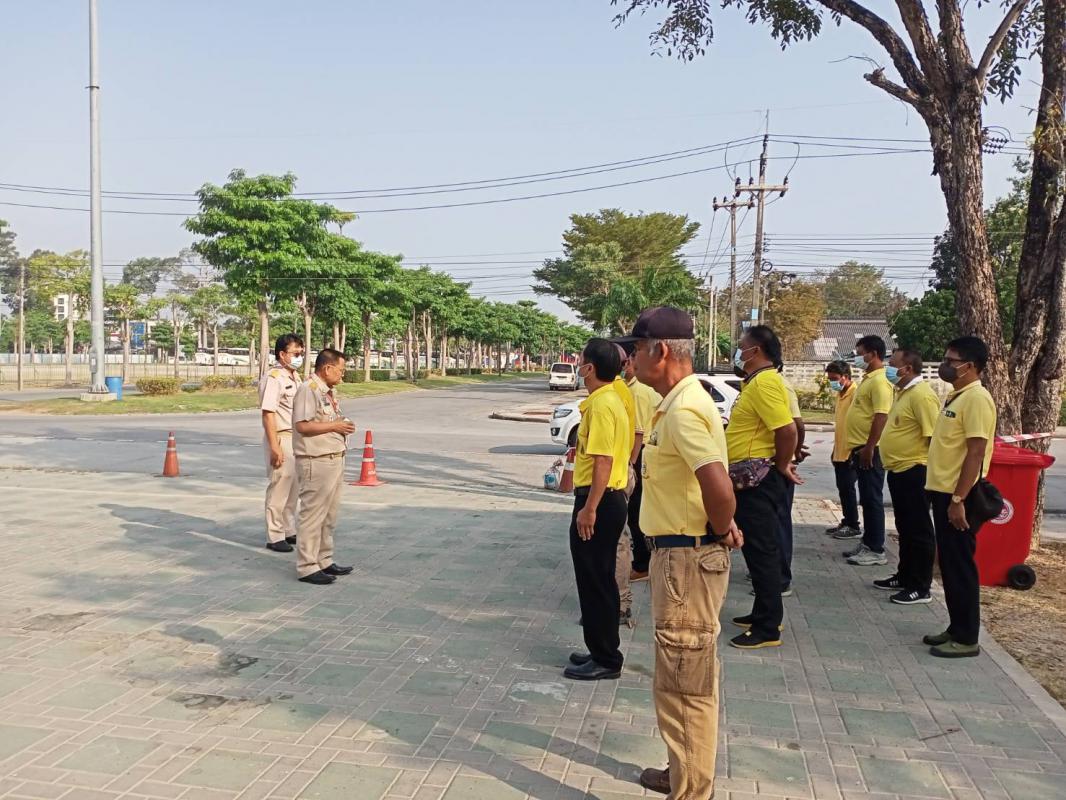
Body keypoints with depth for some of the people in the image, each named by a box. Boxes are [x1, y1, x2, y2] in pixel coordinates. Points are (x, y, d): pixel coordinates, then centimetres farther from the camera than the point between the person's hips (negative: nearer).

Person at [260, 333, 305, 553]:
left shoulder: (295, 377, 12)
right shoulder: (274, 378, -16)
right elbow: (268, 414, -20)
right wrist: (274, 447, -24)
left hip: (296, 438, 9)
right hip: (281, 438, -9)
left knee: (293, 487, 16)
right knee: (279, 488, -2)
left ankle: (289, 531, 28)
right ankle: (274, 537, 8)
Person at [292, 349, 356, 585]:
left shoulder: (330, 391, 17)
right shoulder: (308, 389, -14)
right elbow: (303, 425, -22)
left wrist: (343, 425, 11)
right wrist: (335, 426, -17)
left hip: (335, 459, 10)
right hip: (316, 462, -10)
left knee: (329, 516, 16)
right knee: (313, 515, -4)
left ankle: (324, 561, 27)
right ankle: (307, 567, 4)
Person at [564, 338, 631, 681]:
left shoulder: (601, 405, -19)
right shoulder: (611, 399, 13)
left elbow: (603, 462, -23)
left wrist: (589, 509, -23)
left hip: (598, 501, -10)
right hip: (609, 498, 10)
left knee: (595, 581, -1)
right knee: (599, 579, 17)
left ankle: (605, 659, 10)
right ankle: (603, 652, 28)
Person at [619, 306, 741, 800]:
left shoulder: (683, 410, -22)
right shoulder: (678, 403, 11)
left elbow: (719, 489, -33)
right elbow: (711, 486, 21)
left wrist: (720, 532, -16)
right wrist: (720, 527, 10)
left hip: (687, 559, -11)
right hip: (679, 554, 11)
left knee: (684, 685, 1)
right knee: (688, 679, 23)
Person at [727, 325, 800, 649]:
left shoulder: (765, 382, -18)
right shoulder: (757, 381, 15)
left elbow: (787, 429, -27)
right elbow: (770, 426, 20)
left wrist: (781, 466, -15)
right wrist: (779, 464, 16)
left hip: (757, 478, -11)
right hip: (750, 478, 11)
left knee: (761, 549, -4)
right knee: (759, 548, 18)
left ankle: (768, 628, 3)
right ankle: (764, 612, 29)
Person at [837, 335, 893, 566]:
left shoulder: (880, 381, -15)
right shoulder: (868, 379, 17)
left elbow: (881, 417, -23)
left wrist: (869, 447, -25)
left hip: (870, 449, -10)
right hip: (860, 448, 10)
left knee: (872, 499, -5)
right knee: (866, 499, 14)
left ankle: (876, 550, 0)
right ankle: (867, 543, 21)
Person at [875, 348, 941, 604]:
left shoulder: (921, 395, -18)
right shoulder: (904, 392, 14)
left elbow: (933, 436, -22)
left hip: (913, 471, -10)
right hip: (899, 470, 10)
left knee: (918, 530, -1)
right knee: (905, 528, 18)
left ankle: (921, 588, 6)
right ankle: (905, 577, 30)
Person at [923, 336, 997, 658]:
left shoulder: (977, 398, -16)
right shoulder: (956, 396, 14)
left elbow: (976, 453, -21)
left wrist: (958, 499, -23)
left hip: (958, 497, -10)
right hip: (944, 492, 10)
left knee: (961, 566, -2)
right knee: (949, 565, 14)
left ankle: (967, 638, 7)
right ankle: (957, 628, 24)